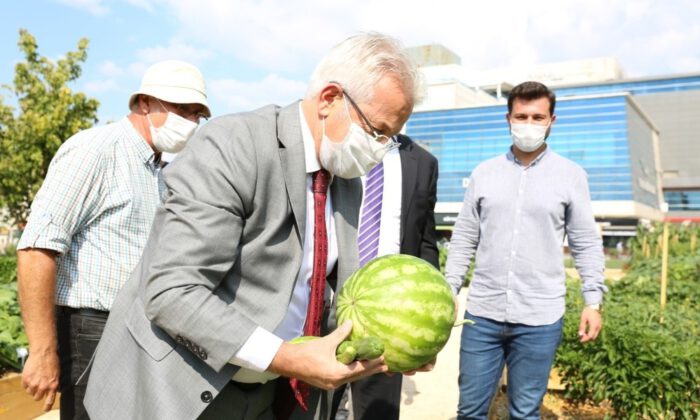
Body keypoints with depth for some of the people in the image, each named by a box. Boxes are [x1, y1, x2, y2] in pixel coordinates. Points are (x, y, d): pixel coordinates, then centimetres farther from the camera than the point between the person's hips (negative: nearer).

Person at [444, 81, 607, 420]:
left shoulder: (571, 175, 2)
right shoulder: (484, 173, 5)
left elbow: (586, 244, 4)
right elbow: (463, 240, 8)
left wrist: (593, 301, -3)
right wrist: (448, 293, 4)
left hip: (540, 319, -1)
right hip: (481, 313, 2)